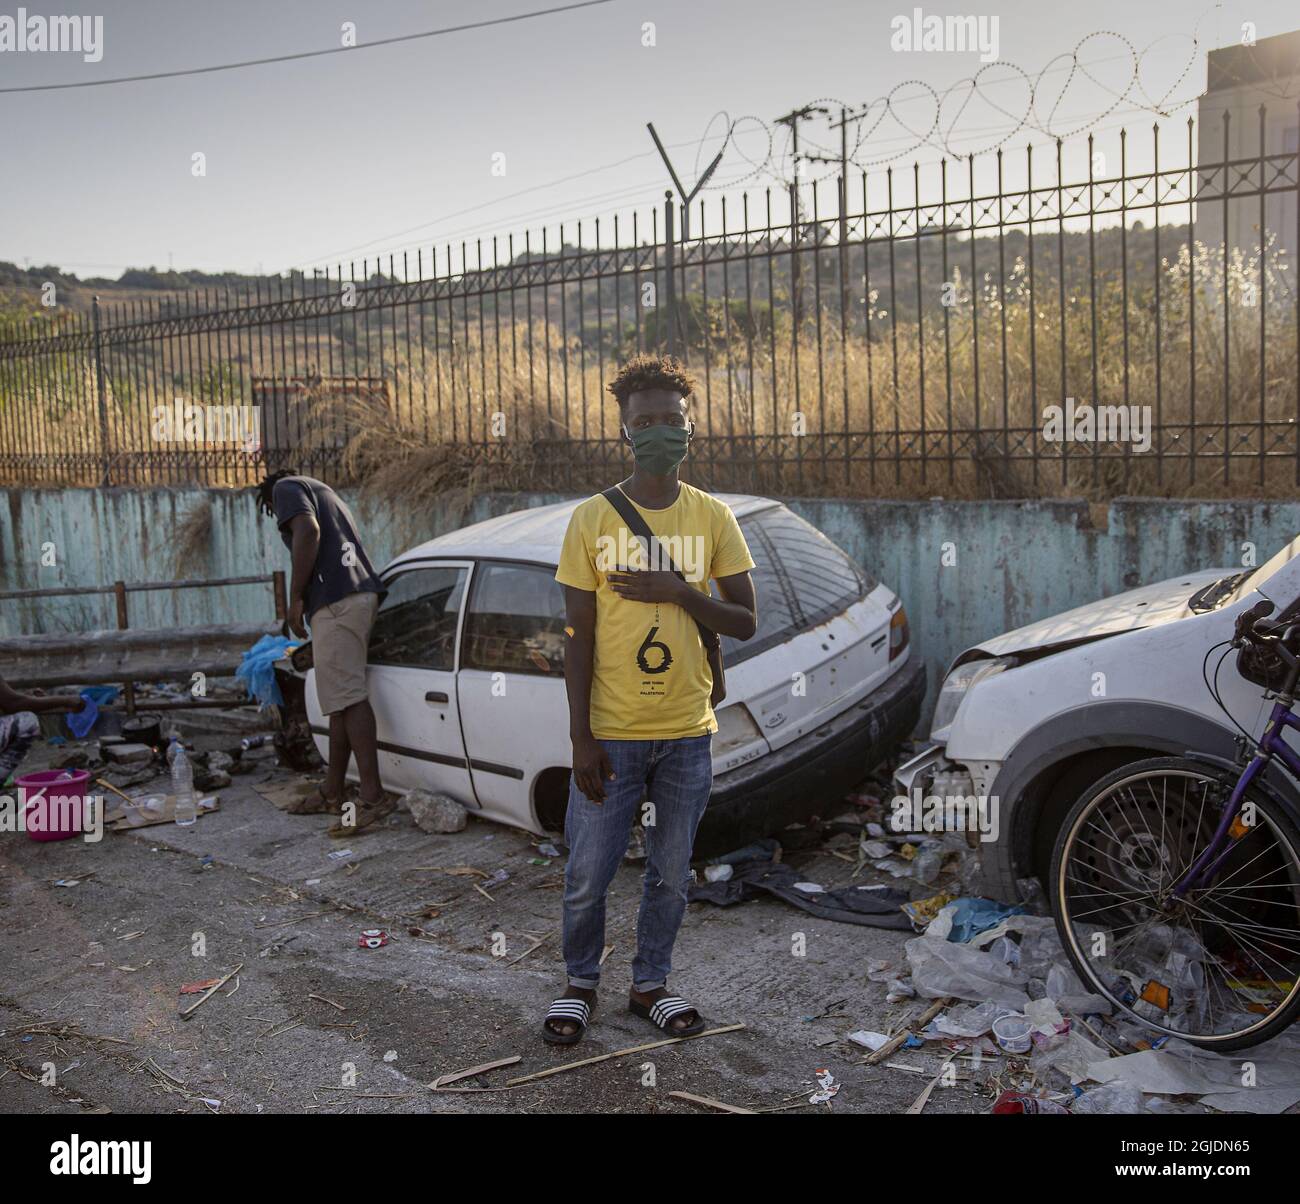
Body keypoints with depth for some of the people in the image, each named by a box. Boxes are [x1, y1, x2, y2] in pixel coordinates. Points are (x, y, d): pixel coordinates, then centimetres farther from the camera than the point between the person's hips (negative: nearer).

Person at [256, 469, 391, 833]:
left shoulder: (286, 487, 8)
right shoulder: (324, 493, 34)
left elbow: (308, 531, -12)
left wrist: (295, 598, -9)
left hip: (335, 602, -9)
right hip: (362, 593, 9)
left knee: (348, 698, -14)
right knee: (341, 699, 13)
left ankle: (373, 796, -18)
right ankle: (333, 792, 20)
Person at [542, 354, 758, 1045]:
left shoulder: (713, 518, 3)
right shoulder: (592, 519, -3)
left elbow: (745, 623, 2)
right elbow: (578, 635, -3)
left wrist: (677, 590, -15)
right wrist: (580, 737, -8)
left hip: (687, 733, 2)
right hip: (610, 731, -2)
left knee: (671, 877, 12)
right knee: (588, 877, 6)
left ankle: (650, 984, 33)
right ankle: (581, 983, 31)